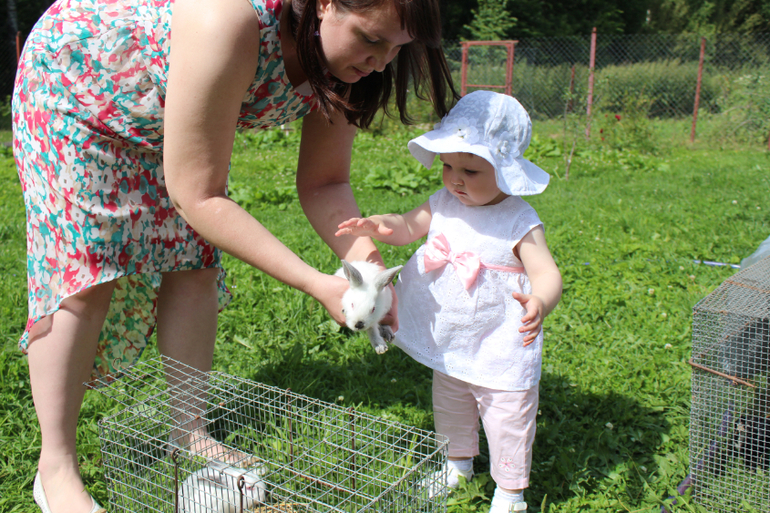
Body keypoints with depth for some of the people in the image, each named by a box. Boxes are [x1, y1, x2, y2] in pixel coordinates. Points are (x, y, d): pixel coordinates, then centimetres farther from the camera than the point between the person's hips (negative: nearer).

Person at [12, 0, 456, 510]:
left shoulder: (341, 60, -20)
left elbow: (324, 183, -11)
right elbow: (197, 197, -39)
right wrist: (316, 284, -40)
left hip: (166, 115, 7)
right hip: (70, 81, -6)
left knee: (192, 262, 0)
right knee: (85, 270, -12)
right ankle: (56, 468, 1)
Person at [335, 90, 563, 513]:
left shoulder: (520, 223, -21)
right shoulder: (445, 203, -4)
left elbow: (547, 273, -28)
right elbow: (408, 227, -1)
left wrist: (539, 303, -51)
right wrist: (378, 225, -25)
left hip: (501, 350, -6)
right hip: (450, 343, 6)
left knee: (508, 421, 9)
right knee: (450, 409, 26)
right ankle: (458, 462, 51)